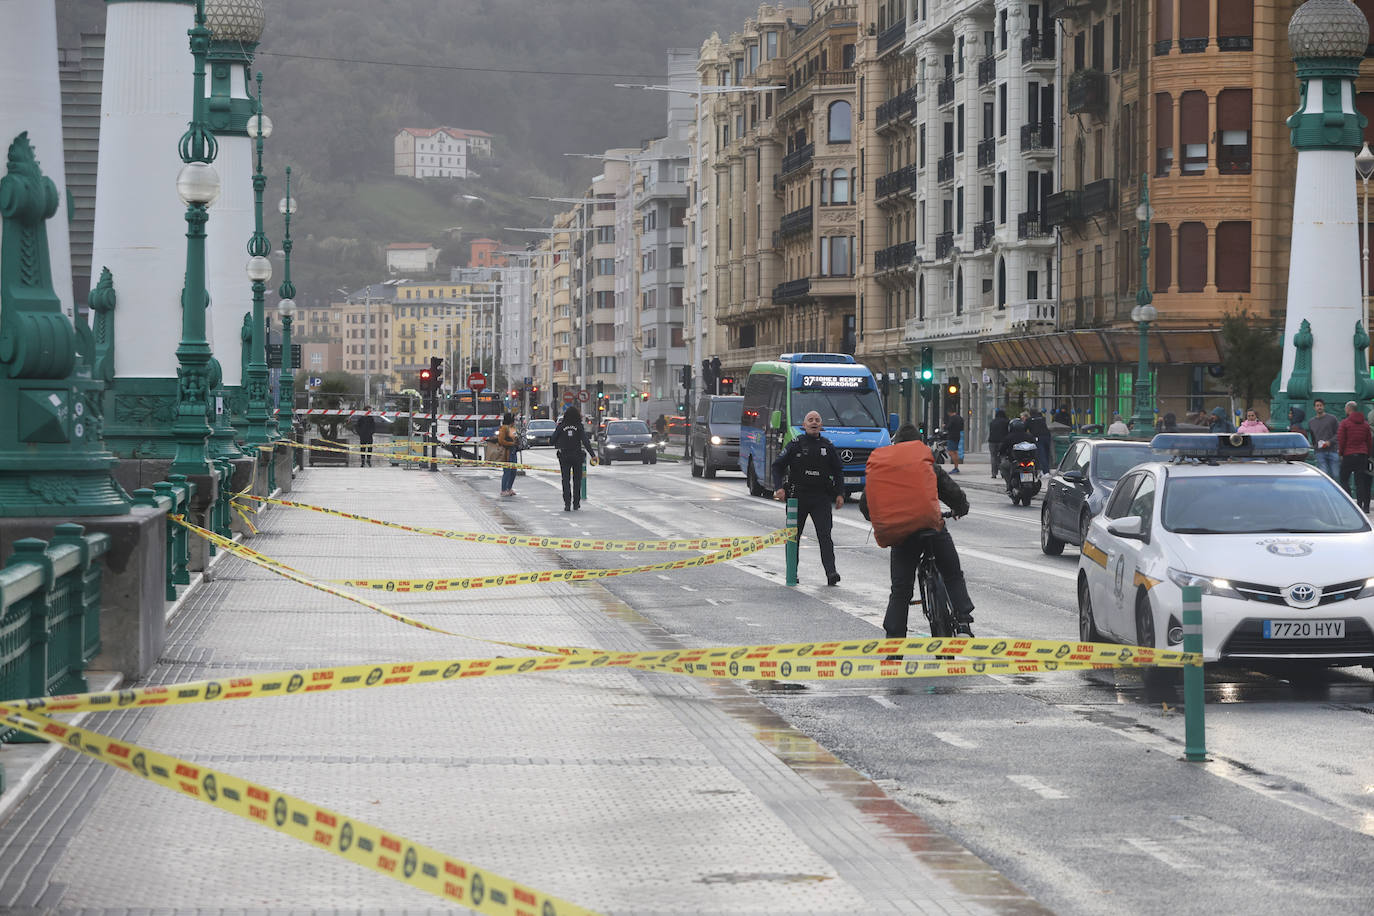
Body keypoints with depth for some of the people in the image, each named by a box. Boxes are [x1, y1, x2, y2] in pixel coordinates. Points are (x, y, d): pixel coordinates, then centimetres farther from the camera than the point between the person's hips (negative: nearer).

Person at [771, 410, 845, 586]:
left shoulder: (827, 446, 8)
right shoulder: (796, 444, 2)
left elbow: (838, 471, 16)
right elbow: (778, 465, 4)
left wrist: (840, 494, 7)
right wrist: (779, 488, -10)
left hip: (821, 498, 0)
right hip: (797, 496, 0)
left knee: (825, 535, -10)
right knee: (794, 535, 6)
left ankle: (831, 573, -18)